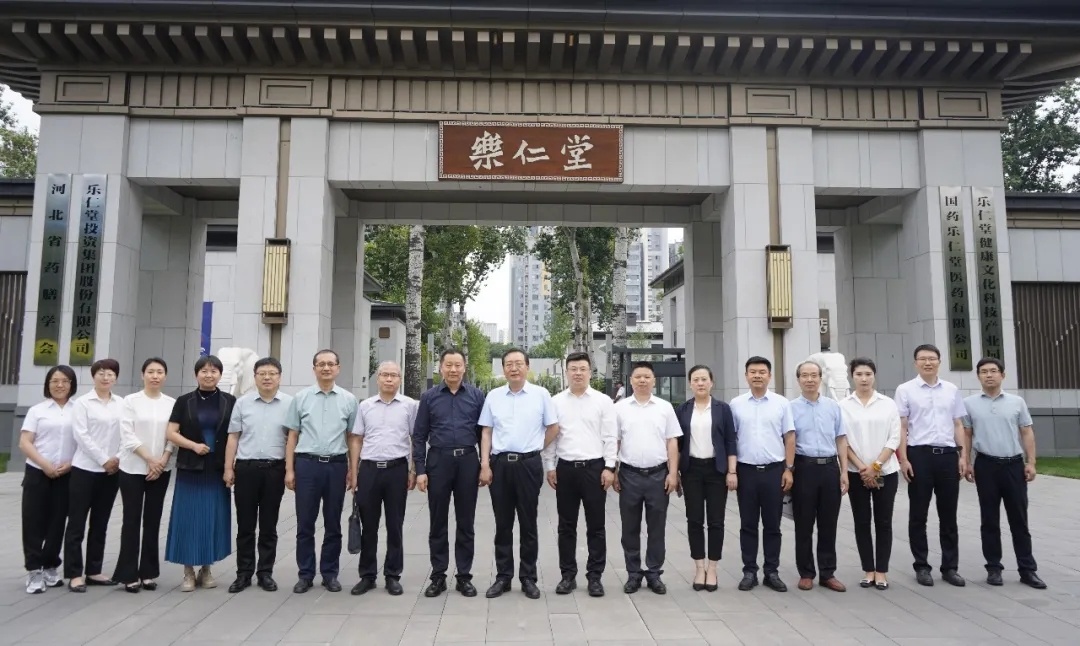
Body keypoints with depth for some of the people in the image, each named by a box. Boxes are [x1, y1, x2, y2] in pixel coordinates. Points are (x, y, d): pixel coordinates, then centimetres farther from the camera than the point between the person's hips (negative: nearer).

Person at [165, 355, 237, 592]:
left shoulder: (230, 402, 3)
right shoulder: (184, 401, 2)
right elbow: (171, 433, -1)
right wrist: (193, 445, -16)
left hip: (218, 468, 1)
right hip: (190, 467, -1)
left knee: (214, 517, 5)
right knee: (188, 517, 1)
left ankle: (206, 568, 19)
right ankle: (188, 571, 11)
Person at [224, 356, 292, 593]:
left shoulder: (289, 403, -1)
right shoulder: (242, 403, 5)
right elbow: (233, 438, 7)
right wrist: (228, 468, 2)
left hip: (275, 469, -1)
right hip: (246, 467, 1)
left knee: (268, 525, 8)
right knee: (245, 525, 8)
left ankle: (265, 573, 19)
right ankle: (244, 573, 19)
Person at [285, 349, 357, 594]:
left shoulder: (348, 399, 3)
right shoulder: (301, 398, 4)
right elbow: (292, 435, 5)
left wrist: (353, 470, 2)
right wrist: (289, 470, 0)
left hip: (336, 465, 0)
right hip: (307, 464, 0)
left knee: (333, 524, 9)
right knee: (305, 523, 6)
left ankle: (330, 573, 21)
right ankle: (305, 574, 18)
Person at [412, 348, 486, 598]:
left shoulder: (476, 395, 4)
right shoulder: (429, 397, 4)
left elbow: (483, 432, 6)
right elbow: (419, 435, 3)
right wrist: (420, 470, -3)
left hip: (467, 461, 0)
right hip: (438, 461, 0)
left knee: (465, 523, 7)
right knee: (438, 523, 7)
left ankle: (464, 576, 17)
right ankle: (438, 576, 17)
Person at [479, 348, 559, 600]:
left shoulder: (541, 394, 0)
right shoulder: (493, 396, 5)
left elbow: (553, 428, 8)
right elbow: (486, 432, 6)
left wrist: (535, 447, 10)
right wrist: (485, 465, -1)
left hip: (529, 464, -1)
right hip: (500, 464, 2)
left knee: (528, 523, 7)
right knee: (503, 524, 9)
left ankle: (528, 578, 18)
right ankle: (503, 577, 19)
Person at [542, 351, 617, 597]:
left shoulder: (603, 401, 1)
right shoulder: (556, 401, 5)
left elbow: (611, 437, -1)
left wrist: (609, 467, -6)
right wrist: (549, 467, 2)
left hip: (594, 467, -1)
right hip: (565, 468, 2)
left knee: (595, 526, 6)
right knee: (566, 526, 9)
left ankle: (595, 576, 16)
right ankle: (568, 575, 20)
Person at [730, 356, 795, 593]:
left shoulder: (781, 403, 2)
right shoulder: (736, 404, 2)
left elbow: (789, 437, 4)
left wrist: (789, 469, -2)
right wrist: (730, 470, 0)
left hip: (774, 470, 0)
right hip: (746, 470, 0)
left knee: (772, 525, 8)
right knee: (748, 525, 7)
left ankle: (772, 572, 18)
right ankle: (749, 571, 16)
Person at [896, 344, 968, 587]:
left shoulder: (952, 390, 11)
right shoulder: (905, 390, 0)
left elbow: (958, 425, 12)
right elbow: (901, 427, -3)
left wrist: (963, 455, 4)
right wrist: (903, 459, -9)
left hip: (948, 455, 3)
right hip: (919, 455, -3)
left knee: (948, 514, 9)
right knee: (918, 514, 5)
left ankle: (950, 567, 20)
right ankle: (922, 566, 16)